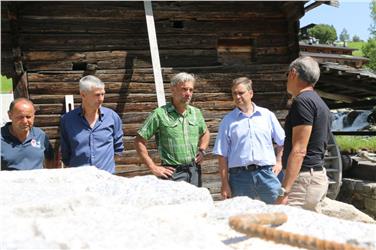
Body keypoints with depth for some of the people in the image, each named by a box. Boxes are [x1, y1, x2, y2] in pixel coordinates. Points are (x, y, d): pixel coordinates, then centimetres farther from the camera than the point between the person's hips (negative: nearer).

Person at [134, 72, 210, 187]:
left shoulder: (196, 113, 9)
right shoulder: (160, 114, -7)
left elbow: (205, 133, 28)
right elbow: (139, 141, -6)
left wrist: (202, 150, 10)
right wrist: (153, 167, -8)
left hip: (194, 170, 5)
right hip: (172, 172, -5)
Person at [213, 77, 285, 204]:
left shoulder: (267, 115, 9)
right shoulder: (228, 121, 6)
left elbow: (282, 142, 17)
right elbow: (222, 155, 3)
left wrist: (278, 162, 5)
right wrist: (225, 184, -2)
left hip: (266, 173, 1)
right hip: (240, 176, 0)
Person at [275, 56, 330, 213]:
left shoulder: (302, 101, -13)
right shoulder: (319, 102, 18)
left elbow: (299, 150, -20)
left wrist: (284, 190, -22)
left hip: (304, 178, -10)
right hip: (318, 175, 10)